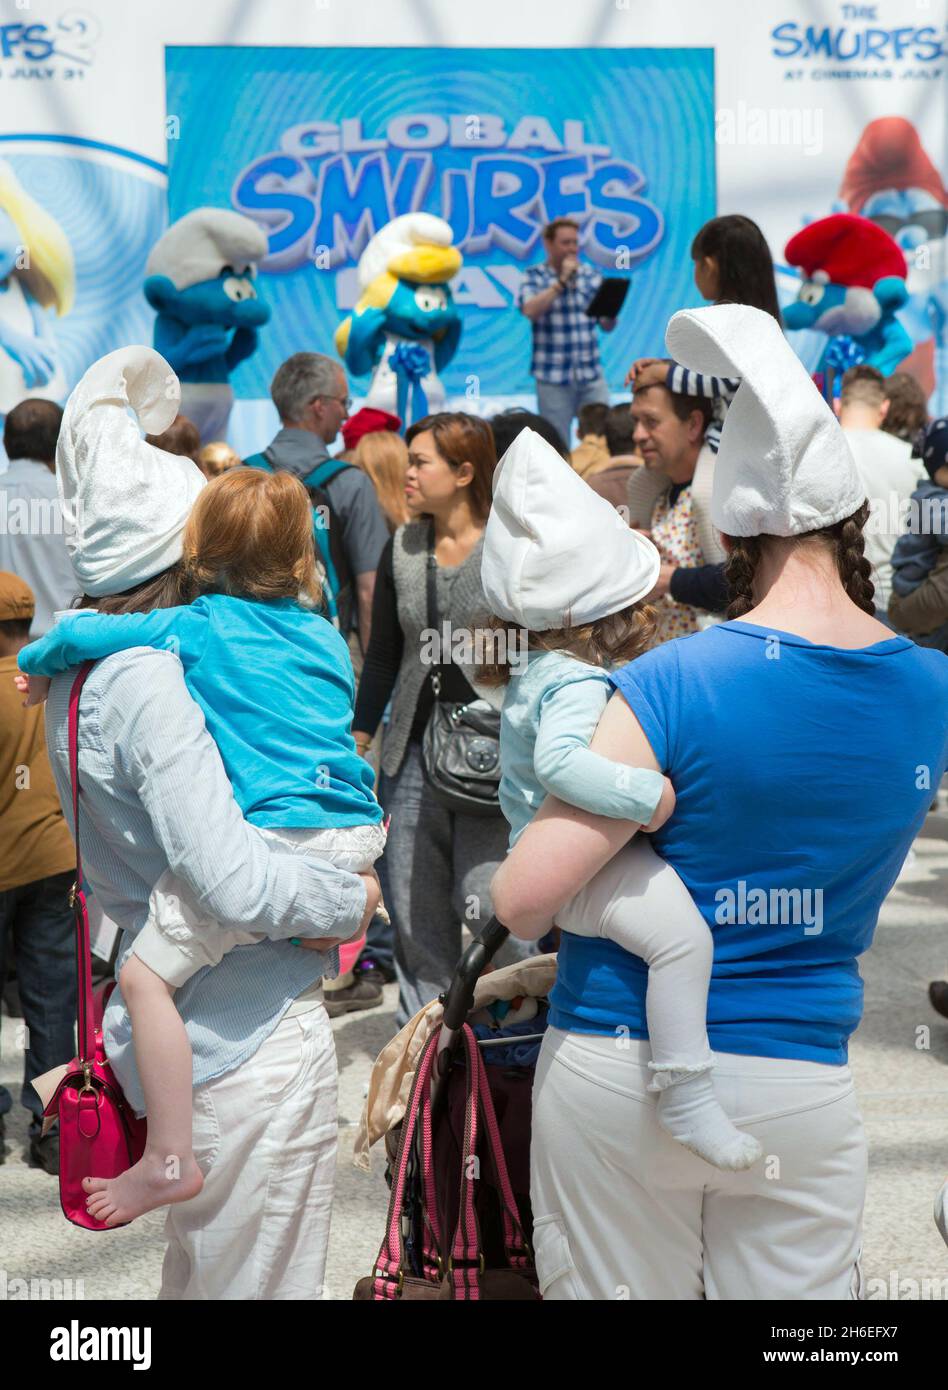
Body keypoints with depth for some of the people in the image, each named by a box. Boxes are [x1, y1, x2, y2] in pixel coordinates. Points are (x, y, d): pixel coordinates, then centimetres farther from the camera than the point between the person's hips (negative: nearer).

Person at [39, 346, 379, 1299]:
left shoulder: (79, 671, 8)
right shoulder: (149, 682, -21)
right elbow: (233, 883, -28)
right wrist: (354, 899, -12)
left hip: (159, 1030, 9)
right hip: (250, 1037, -9)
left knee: (196, 1274, 23)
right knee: (264, 1287, 1)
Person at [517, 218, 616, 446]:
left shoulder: (591, 276, 10)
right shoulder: (534, 277, 2)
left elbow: (607, 326, 11)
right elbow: (530, 310, -17)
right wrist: (561, 281, -16)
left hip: (591, 375, 3)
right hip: (553, 377, -3)